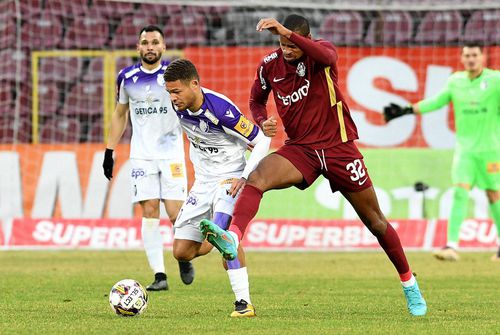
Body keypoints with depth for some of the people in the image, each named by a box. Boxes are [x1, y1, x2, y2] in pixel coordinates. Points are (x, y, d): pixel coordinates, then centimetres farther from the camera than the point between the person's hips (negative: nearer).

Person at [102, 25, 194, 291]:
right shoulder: (127, 78, 5)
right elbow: (120, 114, 18)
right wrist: (109, 151, 15)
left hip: (172, 153, -2)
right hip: (142, 156, 2)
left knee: (176, 213, -8)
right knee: (149, 212, -7)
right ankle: (159, 275, -5)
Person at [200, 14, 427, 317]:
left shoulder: (321, 52, -12)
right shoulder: (270, 65, -2)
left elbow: (326, 56, -39)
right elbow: (257, 100, 16)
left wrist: (288, 33, -51)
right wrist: (263, 122, -6)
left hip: (338, 147, -2)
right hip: (300, 149, 2)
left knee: (376, 222, 8)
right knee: (257, 178, -30)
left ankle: (410, 285, 26)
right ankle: (232, 239, -51)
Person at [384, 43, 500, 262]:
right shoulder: (455, 81, 8)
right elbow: (436, 102, 17)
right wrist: (406, 111, 15)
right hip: (464, 149, 3)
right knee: (460, 193, -10)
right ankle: (452, 246, -15)